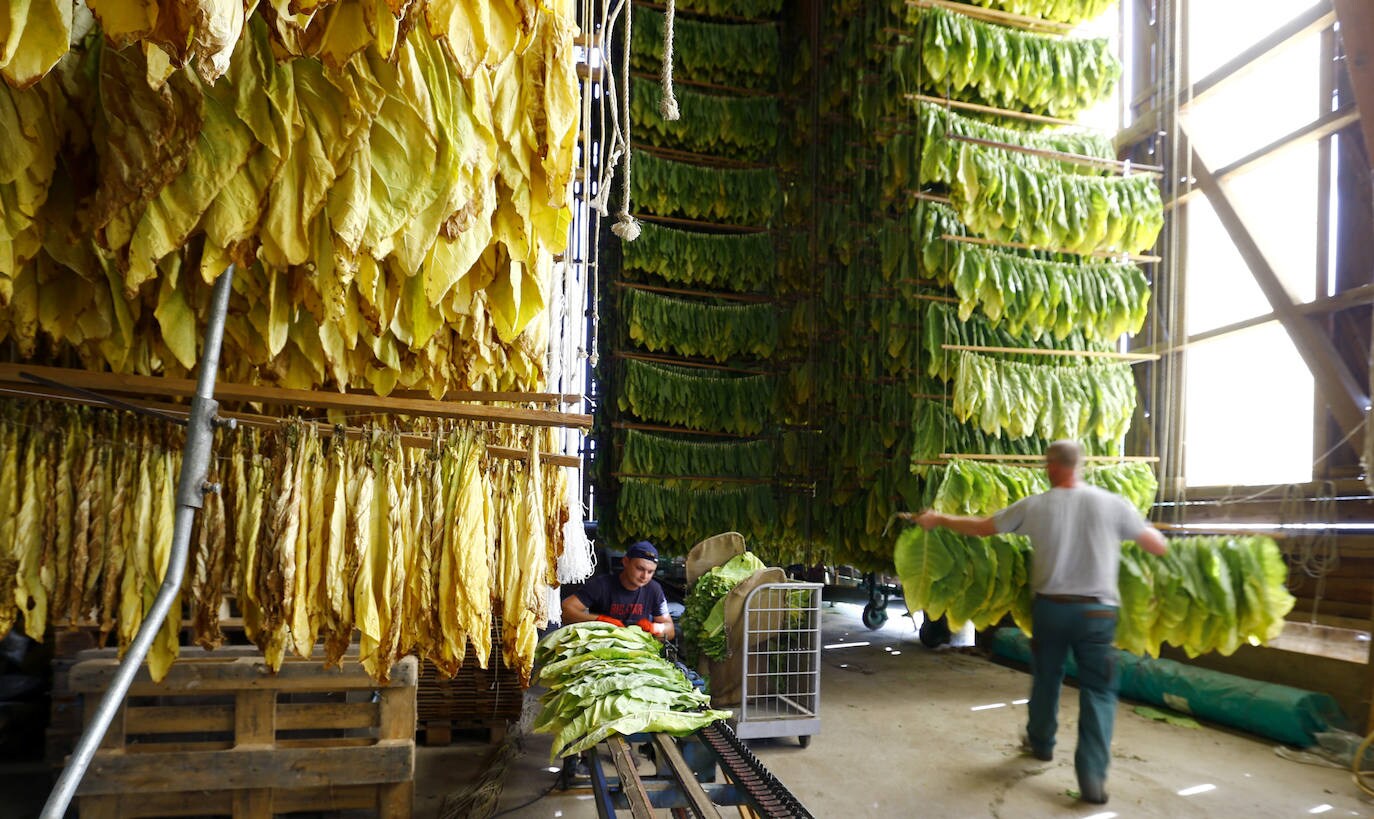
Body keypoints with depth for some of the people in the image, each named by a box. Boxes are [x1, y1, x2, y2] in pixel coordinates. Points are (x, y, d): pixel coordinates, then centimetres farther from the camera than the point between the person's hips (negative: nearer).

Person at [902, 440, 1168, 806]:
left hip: (1050, 606, 1)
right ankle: (1092, 776, -4)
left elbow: (979, 527, 5)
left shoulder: (1034, 506, -4)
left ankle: (1040, 743, 41)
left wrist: (938, 519, 20)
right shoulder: (1113, 504, -6)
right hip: (1096, 610, -1)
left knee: (1046, 677, 21)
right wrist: (1150, 532, 28)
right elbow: (1159, 547, 4)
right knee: (1098, 690, 5)